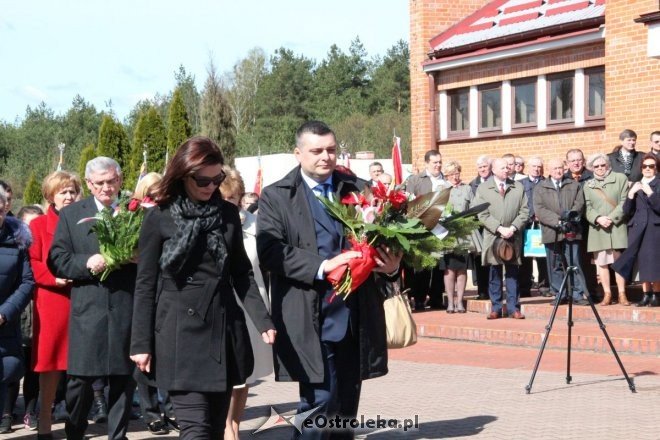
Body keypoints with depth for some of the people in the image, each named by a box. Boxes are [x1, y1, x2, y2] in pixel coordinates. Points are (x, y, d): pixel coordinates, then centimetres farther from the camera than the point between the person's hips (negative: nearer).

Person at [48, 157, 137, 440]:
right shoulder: (71, 214, 10)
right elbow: (57, 259, 4)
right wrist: (86, 263, -13)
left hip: (127, 307, 1)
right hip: (88, 308, 0)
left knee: (123, 377, 5)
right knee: (80, 377, 0)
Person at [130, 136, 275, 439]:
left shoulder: (228, 214, 8)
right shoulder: (159, 218, -3)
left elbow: (241, 273, 12)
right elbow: (145, 284, -2)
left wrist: (262, 320, 0)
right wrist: (141, 343, -5)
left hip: (224, 328, 4)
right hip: (180, 332, -4)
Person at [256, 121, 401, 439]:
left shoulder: (359, 190, 12)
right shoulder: (276, 197, 1)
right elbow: (269, 251, -10)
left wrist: (392, 263, -8)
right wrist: (322, 266, -22)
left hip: (356, 316, 4)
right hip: (311, 321, -4)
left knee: (346, 411, 13)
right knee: (320, 404, -10)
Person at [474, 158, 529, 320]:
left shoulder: (518, 187, 9)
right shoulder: (483, 189, 4)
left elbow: (524, 211, 4)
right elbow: (483, 214, -3)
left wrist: (513, 228, -9)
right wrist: (499, 228, -13)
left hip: (513, 237, 1)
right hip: (493, 237, -1)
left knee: (512, 273, 3)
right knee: (495, 273, 2)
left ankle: (513, 308, 6)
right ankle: (496, 308, 8)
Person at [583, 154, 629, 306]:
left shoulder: (621, 178, 5)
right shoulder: (588, 185, 13)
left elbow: (624, 202, -2)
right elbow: (587, 208, 5)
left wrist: (611, 218, -12)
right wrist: (598, 218, -14)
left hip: (617, 226, -2)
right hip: (597, 229, 2)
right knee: (601, 262, 2)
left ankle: (622, 294, 4)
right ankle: (607, 294, 8)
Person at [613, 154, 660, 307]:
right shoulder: (635, 186, 16)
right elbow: (627, 211, 9)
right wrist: (631, 194, -6)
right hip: (637, 229, 4)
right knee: (642, 262, 0)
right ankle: (646, 294, 5)